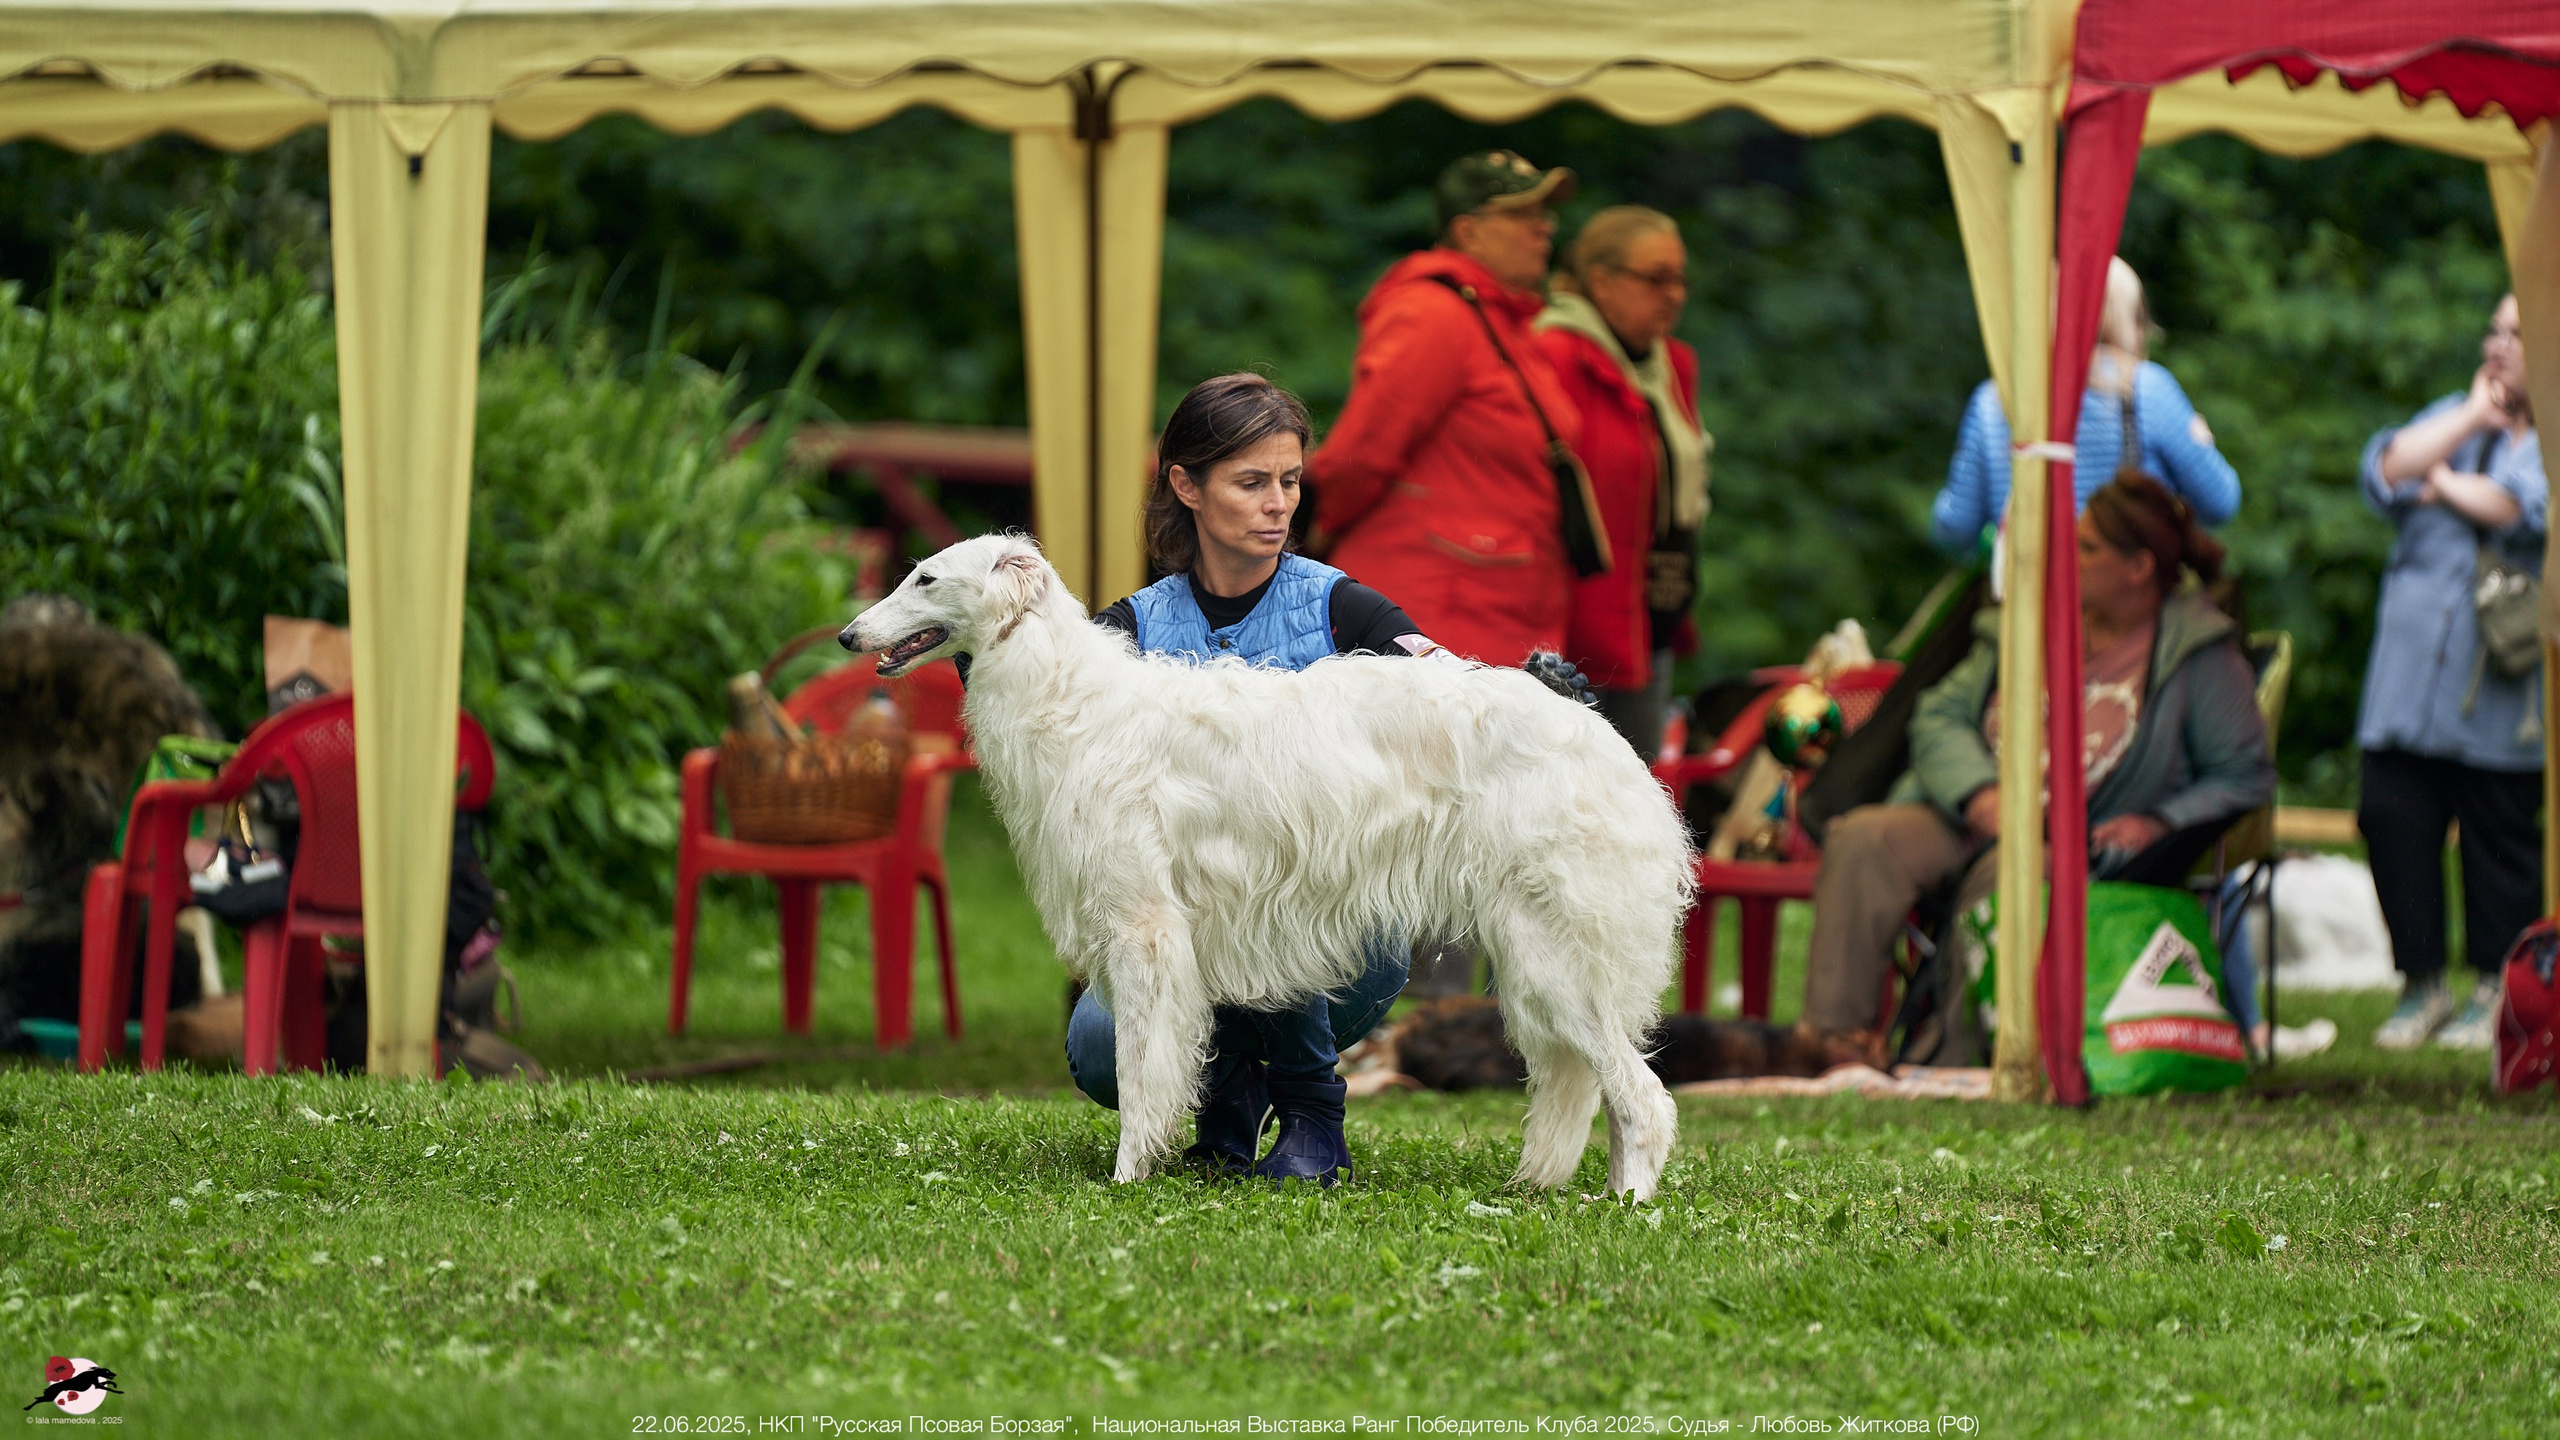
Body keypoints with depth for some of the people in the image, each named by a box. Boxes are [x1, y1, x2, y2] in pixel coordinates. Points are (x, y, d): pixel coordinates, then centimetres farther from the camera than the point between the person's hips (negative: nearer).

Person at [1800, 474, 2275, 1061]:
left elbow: (2245, 775, 1)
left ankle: (1947, 1057, -31)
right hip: (1965, 819, 5)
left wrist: (2160, 823, -16)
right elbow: (1941, 714, 11)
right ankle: (1833, 1030, -29)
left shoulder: (2197, 655, 1)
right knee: (1863, 838, -25)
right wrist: (1978, 794, -10)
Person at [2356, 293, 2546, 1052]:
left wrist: (2445, 485, -2)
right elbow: (2385, 471, 2)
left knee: (2500, 831, 0)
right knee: (2390, 813, -3)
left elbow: (2527, 507, -17)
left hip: (2499, 683, -4)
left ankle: (2497, 991, 12)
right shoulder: (2453, 417, 18)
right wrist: (2474, 416, -1)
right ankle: (2421, 982, 7)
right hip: (2409, 670, 4)